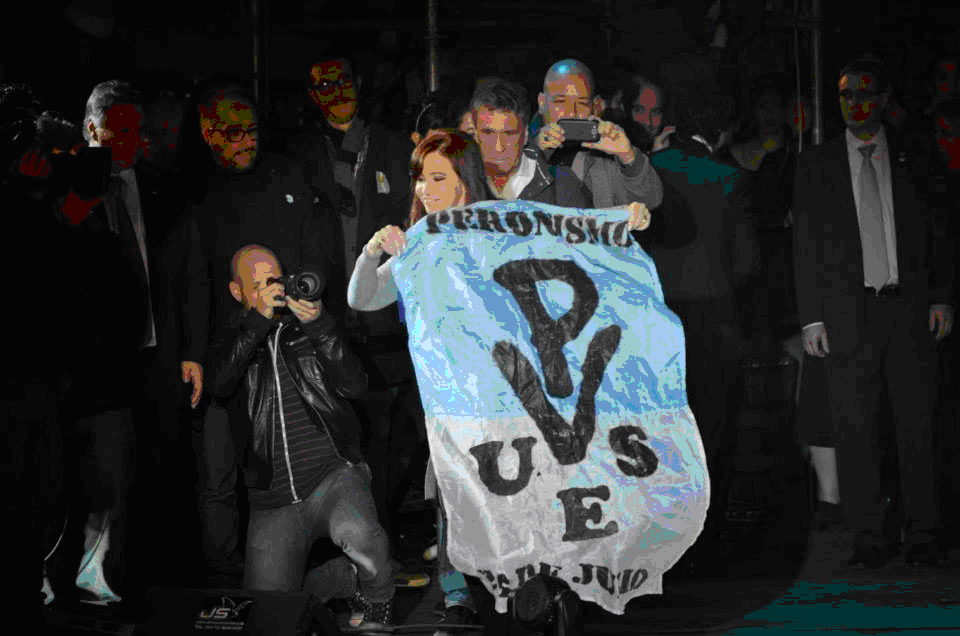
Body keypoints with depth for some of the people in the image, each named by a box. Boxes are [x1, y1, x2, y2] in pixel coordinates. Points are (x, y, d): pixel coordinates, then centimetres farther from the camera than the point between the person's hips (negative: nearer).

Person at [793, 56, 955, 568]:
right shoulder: (816, 165, 8)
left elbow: (934, 233, 11)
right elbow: (806, 245, 6)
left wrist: (941, 297, 1)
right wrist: (811, 317, -1)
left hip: (909, 309, 0)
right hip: (848, 311, 0)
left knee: (916, 424, 3)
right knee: (854, 427, -2)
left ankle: (923, 532, 11)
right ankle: (868, 537, 5)